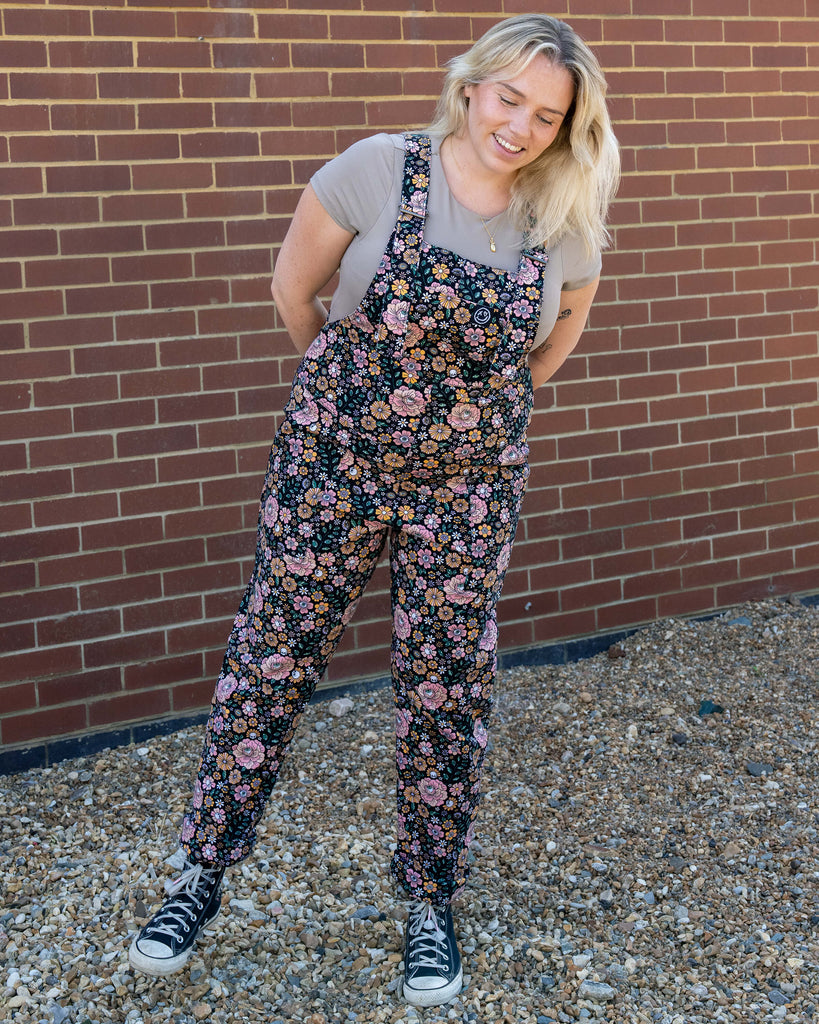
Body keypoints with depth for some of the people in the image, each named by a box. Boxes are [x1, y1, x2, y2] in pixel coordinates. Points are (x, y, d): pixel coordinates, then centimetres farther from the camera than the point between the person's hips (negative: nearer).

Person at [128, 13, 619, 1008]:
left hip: (469, 486, 2)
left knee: (447, 692, 8)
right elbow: (293, 288, 0)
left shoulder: (565, 227, -5)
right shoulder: (380, 169, -13)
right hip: (332, 461, -1)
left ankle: (431, 902, 27)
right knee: (270, 657, 6)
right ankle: (202, 872, 24)